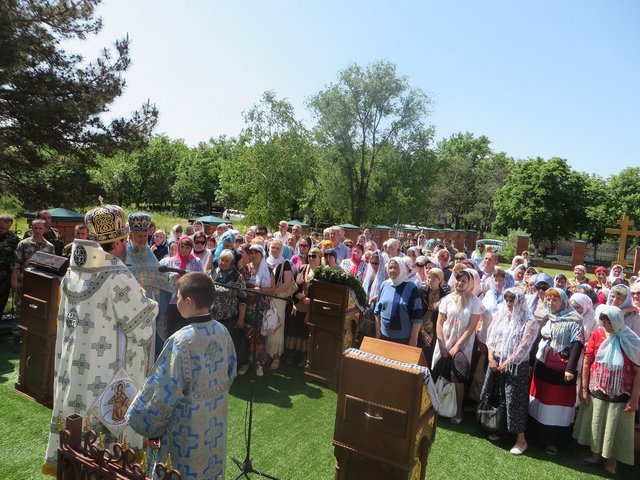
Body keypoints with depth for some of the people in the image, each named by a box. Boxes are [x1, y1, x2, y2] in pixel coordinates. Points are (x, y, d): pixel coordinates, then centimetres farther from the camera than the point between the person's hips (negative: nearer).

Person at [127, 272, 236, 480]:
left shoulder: (181, 341, -26)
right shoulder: (222, 331, -7)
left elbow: (165, 393, -21)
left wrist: (151, 428, -5)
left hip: (188, 427, -6)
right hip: (215, 422, 6)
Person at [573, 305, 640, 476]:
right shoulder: (597, 335, -10)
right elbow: (587, 362, -3)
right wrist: (584, 388, -1)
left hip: (620, 396, -1)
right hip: (596, 392, 2)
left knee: (615, 428, 14)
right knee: (595, 424, 17)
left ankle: (611, 460, 34)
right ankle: (596, 453, 38)